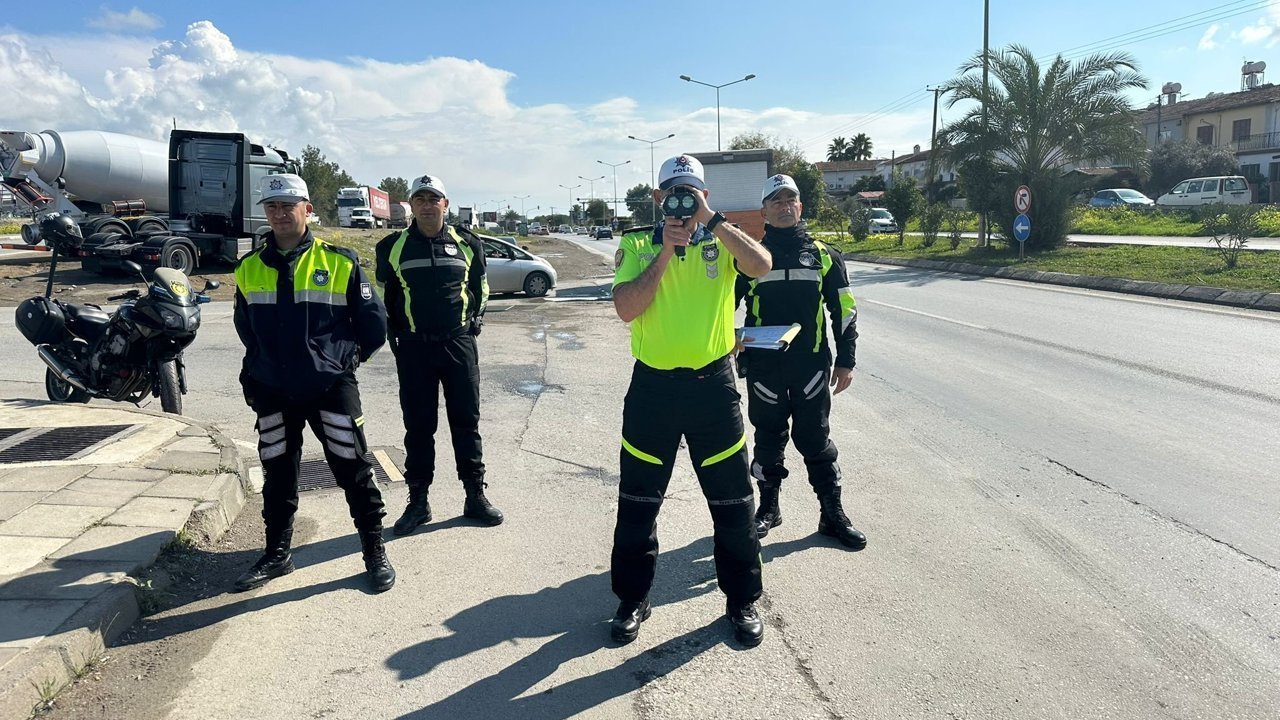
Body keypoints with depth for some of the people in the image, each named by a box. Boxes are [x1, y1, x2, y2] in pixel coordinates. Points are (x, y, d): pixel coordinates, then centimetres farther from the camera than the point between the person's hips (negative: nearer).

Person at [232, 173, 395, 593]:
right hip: (272, 393, 4)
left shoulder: (339, 262, -4)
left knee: (353, 471, 1)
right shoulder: (249, 269, 7)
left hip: (331, 387, -3)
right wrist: (261, 369, 15)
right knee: (277, 476, 14)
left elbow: (373, 322, 2)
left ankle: (375, 552, 14)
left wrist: (346, 358, 5)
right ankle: (277, 554, 29)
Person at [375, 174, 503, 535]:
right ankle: (418, 501, 16)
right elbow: (383, 294, 12)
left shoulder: (467, 243, 4)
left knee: (466, 421, 6)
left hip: (459, 344, 0)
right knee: (418, 426, 6)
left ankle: (475, 496, 16)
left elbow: (481, 287, 16)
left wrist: (474, 320, 7)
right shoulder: (393, 247, 2)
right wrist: (393, 333, 7)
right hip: (414, 347, 0)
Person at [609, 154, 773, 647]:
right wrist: (666, 251, -14)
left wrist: (711, 220, -18)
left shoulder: (723, 241, 4)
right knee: (637, 503, 10)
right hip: (652, 385, 0)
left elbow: (761, 266, -18)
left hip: (712, 384, 0)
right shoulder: (636, 245, 3)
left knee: (733, 503, 8)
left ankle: (742, 601, 27)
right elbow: (626, 308, -12)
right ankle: (633, 599, 29)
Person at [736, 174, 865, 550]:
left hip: (811, 364, 0)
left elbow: (844, 309, 10)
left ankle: (833, 514, 16)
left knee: (816, 440, 6)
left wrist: (845, 360, 7)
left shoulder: (823, 255, 7)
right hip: (763, 366, 0)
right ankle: (768, 508, 27)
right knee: (769, 440, 11)